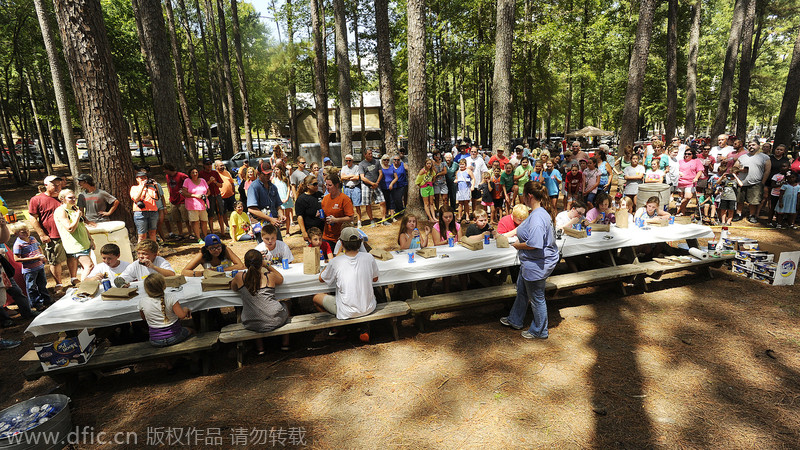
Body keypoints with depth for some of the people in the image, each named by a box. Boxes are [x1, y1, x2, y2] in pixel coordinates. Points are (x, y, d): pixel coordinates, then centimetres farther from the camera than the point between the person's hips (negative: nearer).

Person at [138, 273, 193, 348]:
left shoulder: (142, 302, -11)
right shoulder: (170, 299, -20)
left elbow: (144, 318, 7)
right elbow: (182, 315, -26)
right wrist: (186, 309, -7)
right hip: (174, 337, -3)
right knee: (191, 331, 28)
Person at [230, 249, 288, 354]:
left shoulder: (240, 277, -9)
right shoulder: (270, 276, -12)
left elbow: (233, 288, 15)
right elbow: (281, 279, 13)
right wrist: (268, 265, 12)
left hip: (251, 325, 2)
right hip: (275, 321, -2)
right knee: (284, 306, 33)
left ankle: (260, 348, 39)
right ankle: (285, 343, 41)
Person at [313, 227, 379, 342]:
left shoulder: (336, 262, -17)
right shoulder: (369, 258, -11)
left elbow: (321, 279, 4)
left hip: (346, 312, -2)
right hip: (368, 308, 3)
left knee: (316, 298, 19)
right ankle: (363, 326, 20)